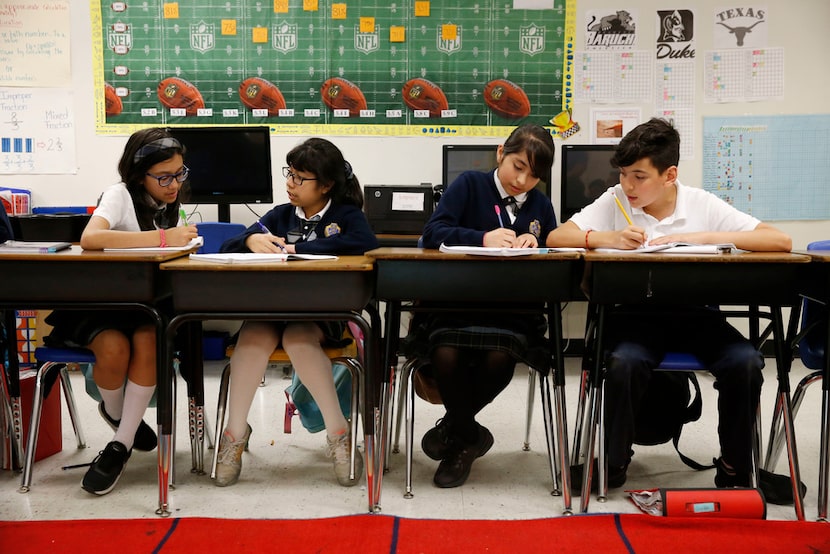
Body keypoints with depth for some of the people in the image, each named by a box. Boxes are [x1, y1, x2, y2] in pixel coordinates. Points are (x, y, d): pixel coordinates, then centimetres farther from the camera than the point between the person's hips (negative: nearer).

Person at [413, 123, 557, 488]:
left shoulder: (540, 204, 17)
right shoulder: (470, 184, 4)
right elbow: (433, 232, -9)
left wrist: (536, 245, -8)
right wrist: (482, 238, -23)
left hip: (512, 307, 2)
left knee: (499, 358, -31)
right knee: (445, 355, -33)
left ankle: (454, 428, 0)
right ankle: (470, 436, -2)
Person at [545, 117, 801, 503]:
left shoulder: (702, 204, -3)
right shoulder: (614, 201, 0)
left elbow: (780, 241, -11)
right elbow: (556, 238, -4)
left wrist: (700, 237, -18)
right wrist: (608, 238, -21)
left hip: (695, 314, 1)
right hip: (636, 312, 0)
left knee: (745, 362, -26)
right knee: (624, 363, -33)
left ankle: (736, 467, -2)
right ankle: (613, 460, -6)